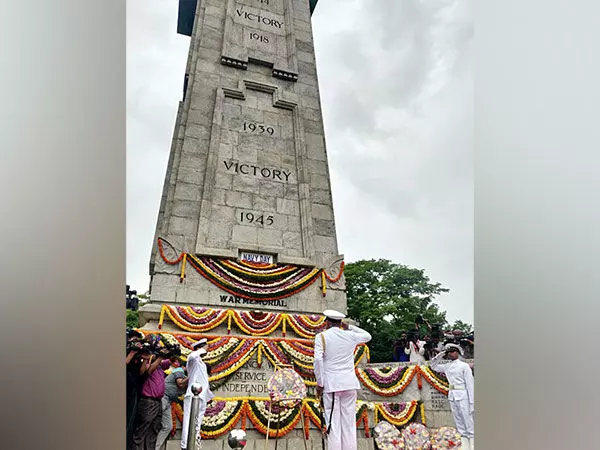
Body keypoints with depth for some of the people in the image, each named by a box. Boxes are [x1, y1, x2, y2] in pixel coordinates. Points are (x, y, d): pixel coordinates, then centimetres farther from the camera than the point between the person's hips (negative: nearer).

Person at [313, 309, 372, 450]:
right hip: (349, 384, 3)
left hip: (331, 384, -3)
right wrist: (349, 327, 21)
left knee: (333, 424, 0)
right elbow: (367, 336, 26)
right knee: (349, 423, 9)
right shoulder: (350, 335, 7)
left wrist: (319, 383, -4)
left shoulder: (321, 336, -2)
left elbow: (318, 360, -12)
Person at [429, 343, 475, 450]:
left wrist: (472, 402, -12)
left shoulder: (464, 366, -6)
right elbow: (433, 366, 21)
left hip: (462, 395, -6)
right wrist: (440, 355, 8)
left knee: (468, 422, -4)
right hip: (452, 396, 6)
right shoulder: (447, 366, 10)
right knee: (459, 423, 11)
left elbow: (470, 384, -8)